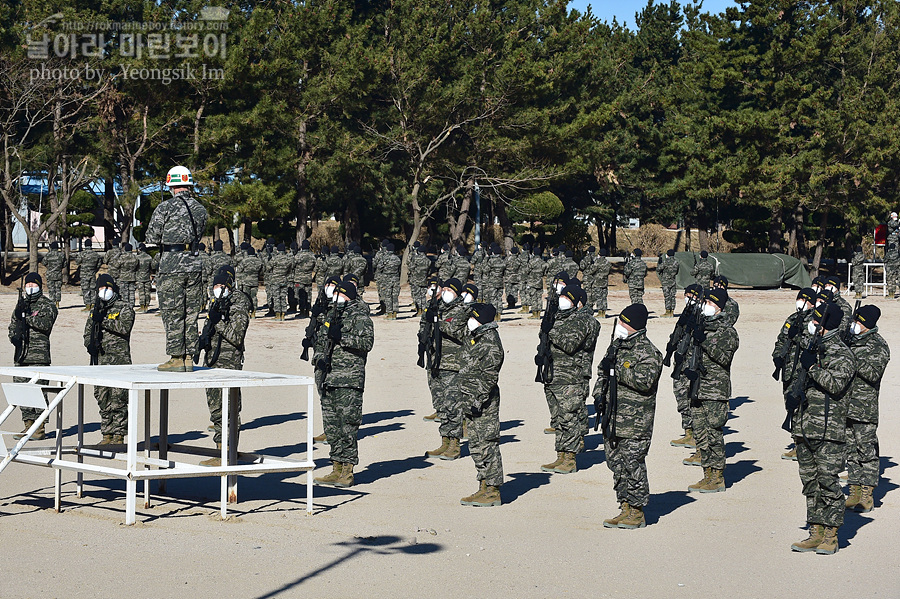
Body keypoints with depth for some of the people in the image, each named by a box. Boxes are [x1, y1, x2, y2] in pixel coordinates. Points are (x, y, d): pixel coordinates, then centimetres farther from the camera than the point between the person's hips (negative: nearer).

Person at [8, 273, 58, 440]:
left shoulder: (47, 305, -1)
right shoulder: (21, 303, 18)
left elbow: (45, 323, -16)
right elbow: (12, 324, 20)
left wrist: (26, 314, -19)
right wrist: (14, 336, -1)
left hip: (39, 354, -6)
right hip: (21, 353, 6)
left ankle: (40, 428, -3)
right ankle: (28, 425, 15)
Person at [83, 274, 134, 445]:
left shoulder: (124, 307, 0)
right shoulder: (96, 308, 17)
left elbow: (125, 327, -17)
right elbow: (87, 332, 17)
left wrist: (103, 320, -16)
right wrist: (90, 345, -3)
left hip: (119, 359, -6)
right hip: (99, 359, 6)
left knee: (118, 399, -7)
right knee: (102, 398, 8)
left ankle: (119, 435, -3)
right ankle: (107, 435, 14)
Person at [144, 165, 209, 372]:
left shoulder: (165, 208, -8)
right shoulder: (200, 209, 7)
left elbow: (152, 237, -3)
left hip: (171, 264, -5)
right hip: (195, 264, 5)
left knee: (172, 314, 0)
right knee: (191, 313, 9)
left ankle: (176, 359, 1)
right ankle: (188, 358, 11)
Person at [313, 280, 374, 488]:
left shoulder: (360, 316, -5)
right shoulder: (332, 315, 19)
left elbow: (367, 342, -18)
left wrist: (342, 337, -23)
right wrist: (323, 355, 17)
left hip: (349, 380, -8)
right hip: (330, 379, 8)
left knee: (347, 426, -8)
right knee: (331, 425, 9)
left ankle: (347, 472, -5)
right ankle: (337, 470, 16)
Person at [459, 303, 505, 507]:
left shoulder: (491, 343, -15)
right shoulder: (473, 338, 14)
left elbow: (489, 376, -19)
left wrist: (480, 399, -23)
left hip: (485, 401, -10)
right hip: (471, 403, 10)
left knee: (487, 444, -5)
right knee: (476, 446, 13)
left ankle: (493, 491, 0)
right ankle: (484, 487, 20)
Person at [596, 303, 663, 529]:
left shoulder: (648, 353, -10)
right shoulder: (616, 346, 14)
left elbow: (644, 380, -25)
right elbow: (602, 372, 27)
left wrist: (617, 369, -21)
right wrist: (599, 392, 10)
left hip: (635, 422, -8)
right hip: (612, 419, 8)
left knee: (632, 465, -5)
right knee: (616, 464, 11)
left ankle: (637, 513, 3)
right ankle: (625, 508, 20)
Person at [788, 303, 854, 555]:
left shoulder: (842, 355, -7)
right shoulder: (816, 350, 18)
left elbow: (837, 384, -23)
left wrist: (812, 367, -18)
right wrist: (796, 421, 22)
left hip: (829, 432, -8)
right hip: (806, 429, 8)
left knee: (827, 481, -7)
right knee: (810, 482, 8)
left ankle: (830, 535, -2)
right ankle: (816, 533, 13)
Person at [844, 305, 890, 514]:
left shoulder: (879, 347, -6)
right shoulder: (850, 340, 14)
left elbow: (873, 373, -20)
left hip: (865, 408, -7)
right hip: (845, 406, 7)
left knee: (866, 451, -4)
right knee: (851, 450, 10)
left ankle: (867, 495, 0)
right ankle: (855, 493, 15)